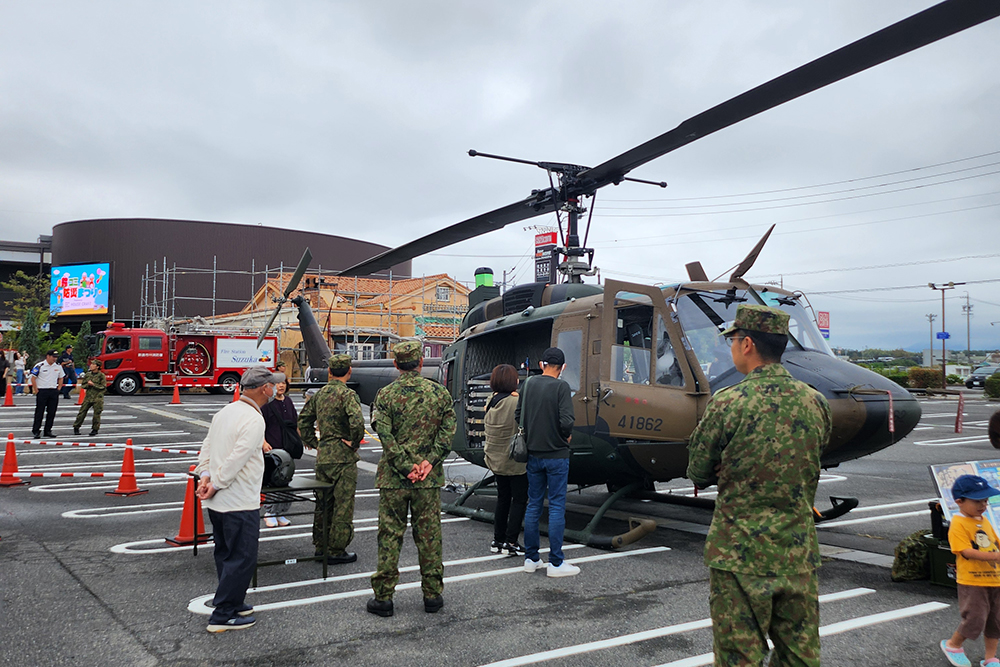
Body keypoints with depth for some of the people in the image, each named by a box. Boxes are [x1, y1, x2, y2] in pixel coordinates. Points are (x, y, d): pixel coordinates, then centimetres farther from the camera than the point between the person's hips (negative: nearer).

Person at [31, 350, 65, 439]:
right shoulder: (39, 366, -5)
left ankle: (48, 431, 13)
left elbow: (61, 378, 20)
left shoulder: (58, 367, 10)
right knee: (39, 412, -2)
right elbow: (33, 378, -4)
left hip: (54, 392, 5)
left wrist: (59, 388, 9)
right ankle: (35, 430, 5)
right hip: (42, 391, -5)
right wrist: (36, 390, -8)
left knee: (52, 413, 5)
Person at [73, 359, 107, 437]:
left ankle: (95, 429, 12)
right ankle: (76, 428, 12)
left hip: (98, 397, -4)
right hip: (88, 397, 4)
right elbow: (82, 385, 13)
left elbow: (103, 386, -8)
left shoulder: (101, 375, -3)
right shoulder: (87, 374, 10)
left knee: (96, 414, 0)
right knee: (82, 412, 2)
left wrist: (93, 384, -14)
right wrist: (88, 384, -7)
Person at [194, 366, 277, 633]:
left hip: (217, 502, 9)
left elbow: (207, 447, 10)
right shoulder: (254, 420, -19)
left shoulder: (225, 412, 9)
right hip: (240, 503, -9)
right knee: (242, 558, 2)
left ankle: (233, 603, 33)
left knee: (226, 554, 20)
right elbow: (236, 460, -23)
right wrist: (215, 485, -13)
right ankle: (222, 616, 8)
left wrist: (205, 475, 0)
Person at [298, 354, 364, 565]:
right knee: (343, 505, 2)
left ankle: (321, 546, 26)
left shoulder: (320, 394, 9)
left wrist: (312, 443, 19)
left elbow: (304, 419, 16)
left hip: (323, 457, 7)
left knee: (323, 503, 17)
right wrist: (354, 442, -13)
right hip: (343, 458, -7)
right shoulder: (347, 395, -14)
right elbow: (357, 422, -29)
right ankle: (336, 551, 7)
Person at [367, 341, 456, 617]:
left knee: (390, 535, 7)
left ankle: (383, 596, 12)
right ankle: (432, 594, 17)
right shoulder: (439, 393, 2)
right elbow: (448, 431, -4)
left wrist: (406, 467, -10)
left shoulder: (385, 395, -4)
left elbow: (386, 436, -12)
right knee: (429, 534, 10)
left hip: (393, 478, -1)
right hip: (429, 479, 2)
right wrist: (429, 462, -8)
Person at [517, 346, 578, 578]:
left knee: (533, 505, 12)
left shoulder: (528, 384, 4)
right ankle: (555, 562, 4)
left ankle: (531, 558, 18)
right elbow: (567, 421, -20)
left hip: (533, 454, 5)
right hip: (556, 454, -5)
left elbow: (518, 415, 8)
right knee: (557, 506, 1)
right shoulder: (561, 386, -12)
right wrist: (566, 437, 0)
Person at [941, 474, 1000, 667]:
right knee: (975, 620, -6)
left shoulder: (984, 520, 10)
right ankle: (952, 645, 19)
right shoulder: (959, 524, -15)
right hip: (972, 582, -8)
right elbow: (966, 551, -24)